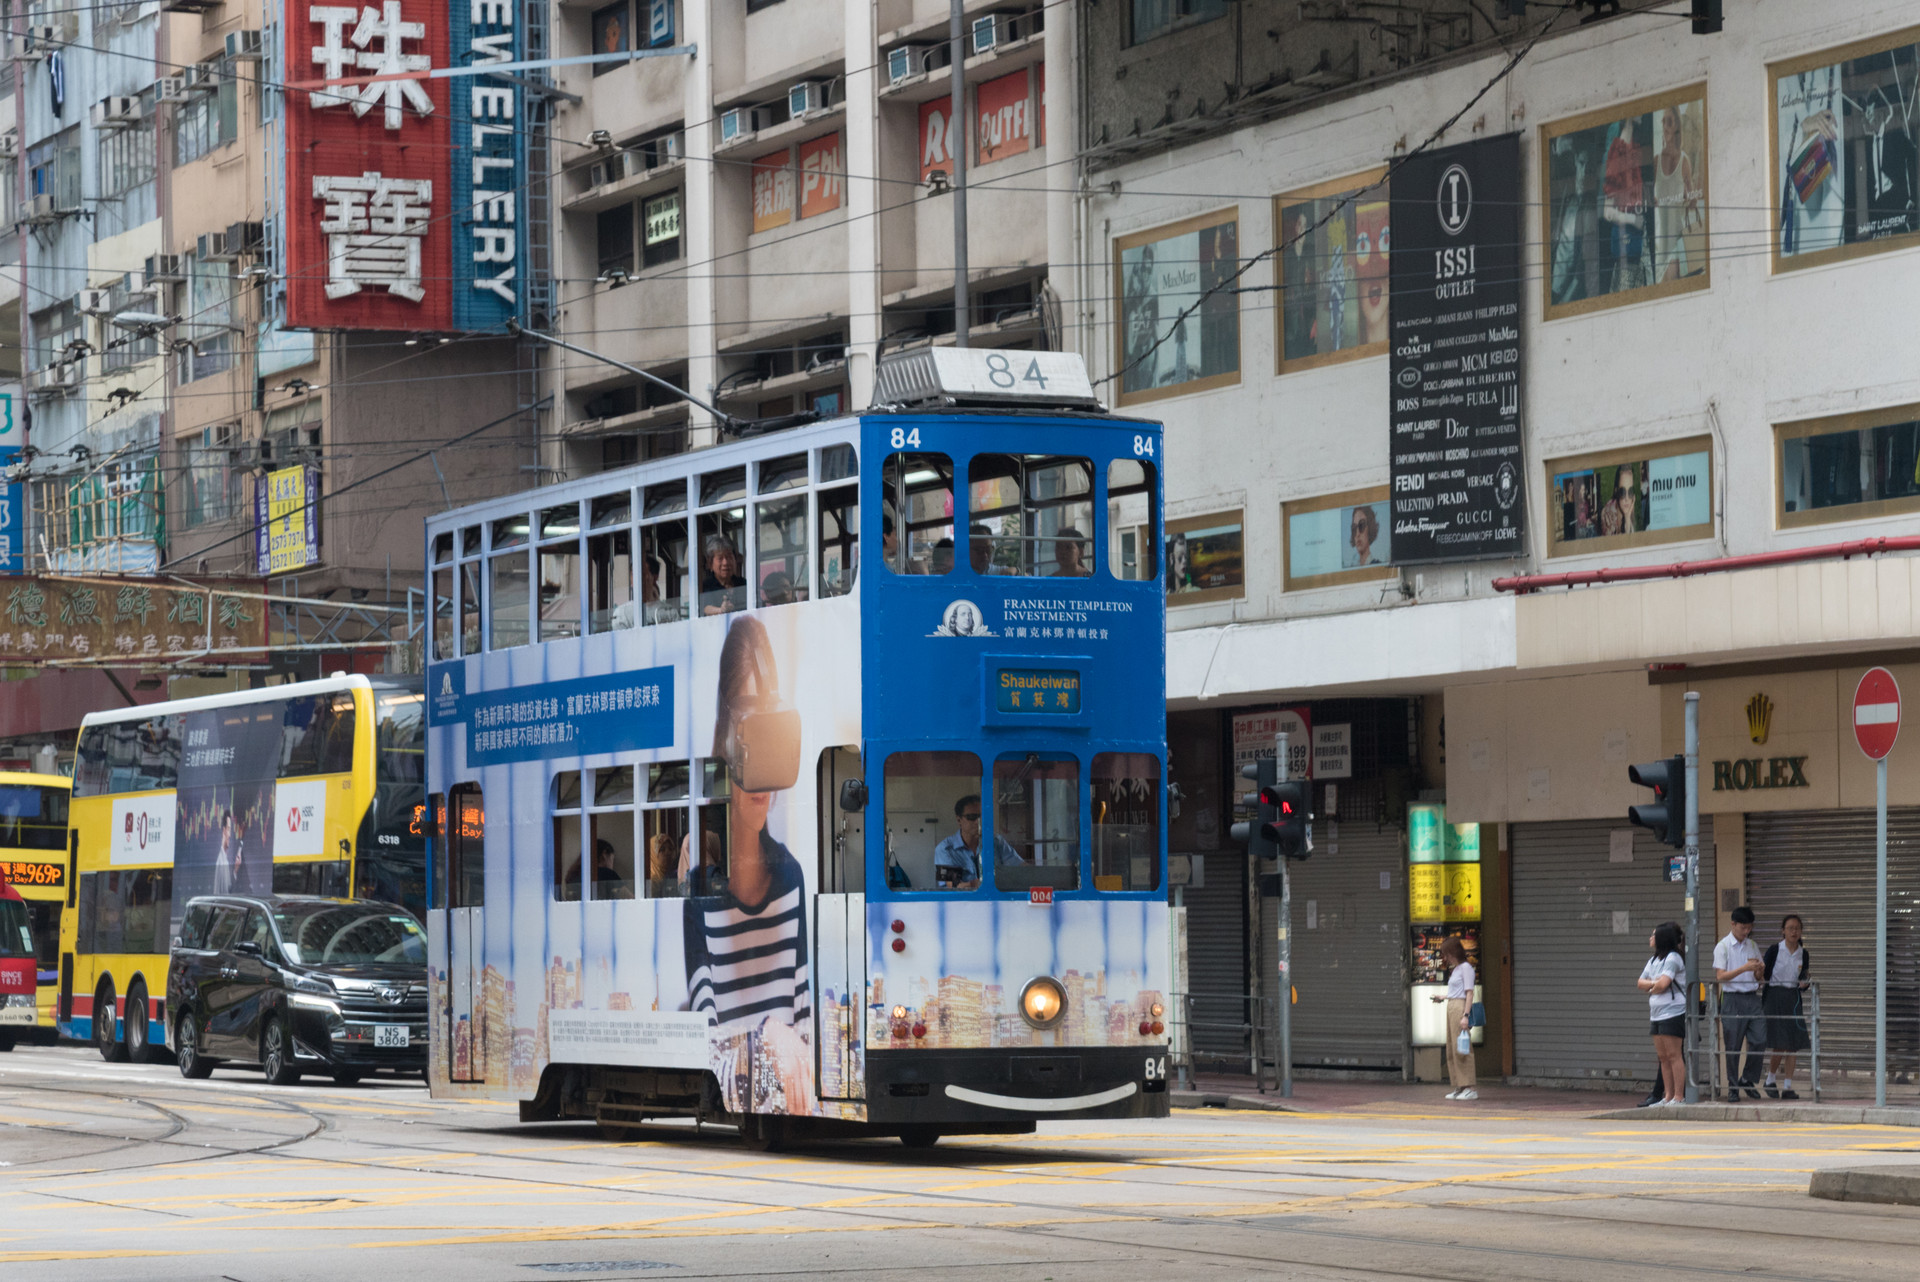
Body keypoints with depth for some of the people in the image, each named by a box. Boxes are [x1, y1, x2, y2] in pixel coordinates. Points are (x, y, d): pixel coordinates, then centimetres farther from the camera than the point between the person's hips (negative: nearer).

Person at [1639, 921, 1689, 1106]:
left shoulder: (1673, 958, -10)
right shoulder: (1654, 960, 18)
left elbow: (1663, 984, -20)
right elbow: (1641, 982, 16)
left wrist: (1651, 987, 1)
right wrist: (1654, 983, -5)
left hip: (1673, 1012, -9)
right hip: (1658, 1014, 9)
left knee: (1673, 1055, -8)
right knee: (1663, 1057, 9)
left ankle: (1679, 1096, -6)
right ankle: (1668, 1096, 12)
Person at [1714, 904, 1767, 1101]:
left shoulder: (1753, 946, 13)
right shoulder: (1723, 947, -2)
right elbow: (1720, 976, -10)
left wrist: (1759, 969, -5)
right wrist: (1744, 968, -20)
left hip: (1752, 998, 4)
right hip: (1732, 999, -4)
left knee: (1760, 1040, -4)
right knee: (1732, 1046, -1)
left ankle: (1747, 1079, 15)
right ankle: (1733, 1088, 8)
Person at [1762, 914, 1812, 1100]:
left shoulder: (1803, 954, 8)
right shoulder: (1774, 950, -4)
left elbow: (1803, 979, 13)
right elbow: (1765, 976, -3)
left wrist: (1803, 983, -10)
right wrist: (1760, 970, -25)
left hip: (1793, 998, 4)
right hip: (1774, 996, -4)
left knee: (1794, 1044, -2)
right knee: (1780, 1044, -10)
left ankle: (1787, 1086, 5)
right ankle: (1770, 1081, 12)